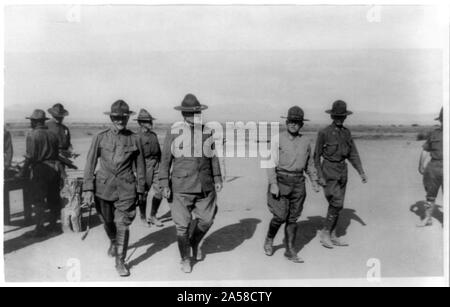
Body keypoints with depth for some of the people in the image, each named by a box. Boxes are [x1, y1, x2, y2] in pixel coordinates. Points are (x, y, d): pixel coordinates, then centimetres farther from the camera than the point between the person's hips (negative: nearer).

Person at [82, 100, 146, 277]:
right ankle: (113, 242, 50)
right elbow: (90, 164, 0)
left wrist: (140, 190, 8)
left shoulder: (134, 139, 0)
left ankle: (120, 262, 12)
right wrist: (88, 189, -6)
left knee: (123, 225, -3)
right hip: (103, 187, 2)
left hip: (126, 189, -1)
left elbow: (140, 166, 6)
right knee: (108, 222, 18)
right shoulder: (100, 138, -1)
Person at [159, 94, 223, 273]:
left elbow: (213, 157, 12)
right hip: (181, 187, -3)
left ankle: (195, 242, 42)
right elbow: (165, 159, -1)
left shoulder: (206, 132, 5)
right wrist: (164, 184, -6)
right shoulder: (173, 133, -4)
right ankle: (185, 259, 26)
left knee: (206, 220, 10)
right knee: (182, 225, 3)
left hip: (205, 186, 3)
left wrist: (217, 179, 8)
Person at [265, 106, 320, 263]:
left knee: (293, 218, 7)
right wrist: (273, 184, -15)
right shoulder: (278, 139, -4)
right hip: (281, 181, -4)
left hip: (298, 182, 4)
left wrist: (315, 182, 14)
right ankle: (269, 240, 21)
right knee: (280, 216, -7)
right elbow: (271, 162, -8)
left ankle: (290, 251, 17)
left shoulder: (306, 141, 9)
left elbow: (309, 164, 19)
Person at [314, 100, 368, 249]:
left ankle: (332, 236, 21)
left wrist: (361, 172, 6)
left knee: (336, 204, 10)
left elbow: (353, 154, 12)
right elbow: (317, 155, -8)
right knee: (337, 203, -13)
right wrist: (320, 176, -12)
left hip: (342, 171, 6)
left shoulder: (347, 133, 7)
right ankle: (325, 233, 2)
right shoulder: (324, 133, -10)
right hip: (329, 171, -6)